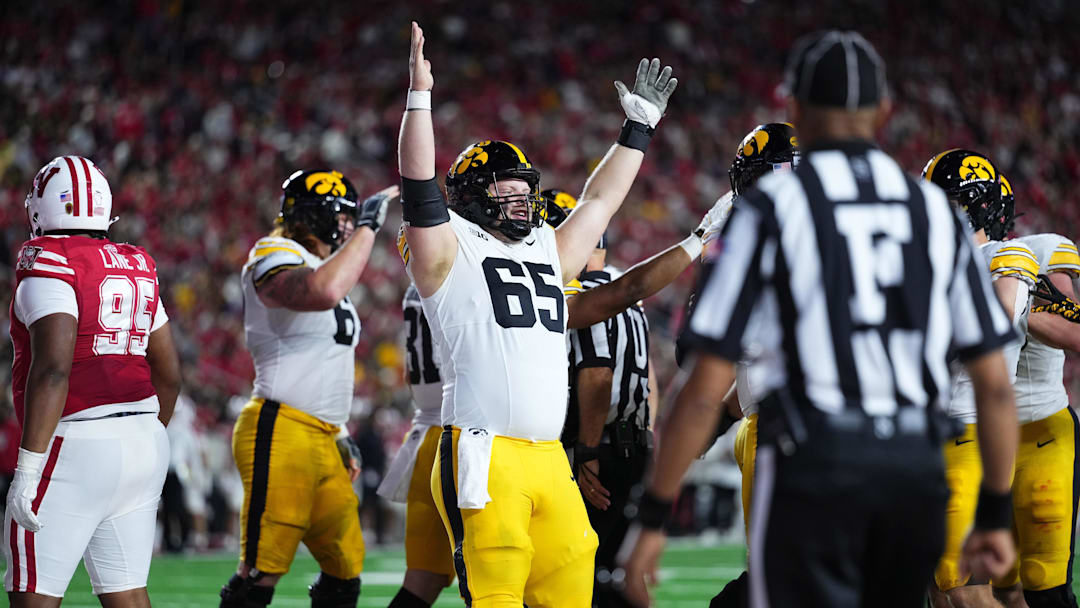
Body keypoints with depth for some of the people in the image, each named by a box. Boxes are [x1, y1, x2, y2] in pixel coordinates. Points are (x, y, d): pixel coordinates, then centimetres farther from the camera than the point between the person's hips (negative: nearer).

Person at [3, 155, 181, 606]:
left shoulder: (51, 268, -11)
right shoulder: (137, 270, 12)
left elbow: (52, 371, -21)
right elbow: (168, 375, 17)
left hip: (75, 449, -7)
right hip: (144, 444, 7)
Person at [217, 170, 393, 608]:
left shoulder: (325, 266, 21)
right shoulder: (275, 258, -9)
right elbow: (323, 292, -33)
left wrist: (341, 436, 25)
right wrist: (368, 227, -23)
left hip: (322, 441, 10)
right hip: (280, 434, -10)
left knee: (345, 571, 10)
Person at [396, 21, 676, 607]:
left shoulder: (548, 253, 23)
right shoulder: (449, 251, 3)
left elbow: (600, 200, 32)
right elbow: (419, 186, -10)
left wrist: (638, 127, 36)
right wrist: (419, 94, -16)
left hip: (550, 462, 7)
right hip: (484, 457, -7)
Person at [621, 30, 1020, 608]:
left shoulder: (770, 206, -1)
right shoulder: (934, 210, 11)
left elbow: (706, 390, -6)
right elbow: (995, 385, 9)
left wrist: (652, 516, 0)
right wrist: (996, 514, 18)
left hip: (812, 463, -4)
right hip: (917, 469, 4)